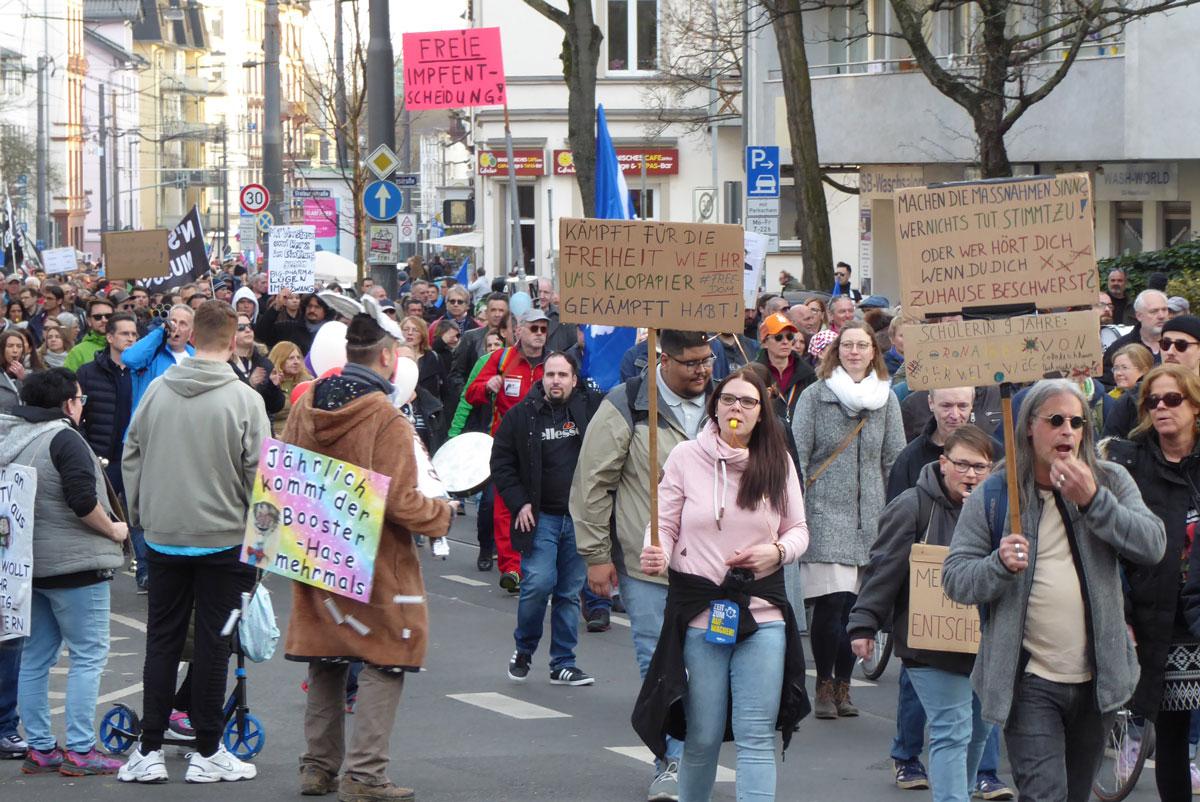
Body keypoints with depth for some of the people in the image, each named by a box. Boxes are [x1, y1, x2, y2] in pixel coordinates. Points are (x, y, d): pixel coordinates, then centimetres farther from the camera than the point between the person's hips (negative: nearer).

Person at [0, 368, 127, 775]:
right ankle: (79, 750, -4)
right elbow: (83, 500, -22)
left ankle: (39, 749, 15)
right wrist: (113, 530, -7)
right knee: (89, 656, -2)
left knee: (35, 658, 12)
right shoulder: (63, 439, -15)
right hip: (73, 563, -8)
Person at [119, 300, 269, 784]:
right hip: (223, 538, -3)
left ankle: (149, 751, 10)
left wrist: (138, 515, 17)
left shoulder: (157, 391, -1)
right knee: (212, 643, 4)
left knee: (162, 640, 10)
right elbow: (257, 473, -11)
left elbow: (132, 458, 5)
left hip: (163, 538, 3)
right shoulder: (244, 400, -13)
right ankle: (207, 753, 9)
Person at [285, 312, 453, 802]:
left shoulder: (306, 407, 1)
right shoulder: (386, 420, -19)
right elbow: (400, 502, -21)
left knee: (324, 662, 16)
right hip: (375, 564, -7)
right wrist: (441, 514, -2)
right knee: (382, 663, 2)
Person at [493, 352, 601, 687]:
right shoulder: (520, 416, 1)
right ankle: (523, 650, 11)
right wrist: (519, 503, -3)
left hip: (580, 518, 2)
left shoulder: (591, 407, 2)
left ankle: (563, 664, 16)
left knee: (570, 592, 7)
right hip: (540, 517, -2)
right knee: (538, 584, -13)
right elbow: (501, 464, 5)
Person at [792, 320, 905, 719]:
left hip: (870, 517, 3)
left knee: (856, 604, 4)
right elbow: (797, 456, 0)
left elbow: (896, 461, 12)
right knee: (831, 602, -11)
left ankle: (843, 685, 16)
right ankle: (825, 685, 1)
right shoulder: (814, 396, 1)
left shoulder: (886, 400, 9)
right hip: (825, 512, -3)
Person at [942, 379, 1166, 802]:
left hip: (1097, 679, 3)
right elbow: (954, 579, -1)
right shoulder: (992, 495, 0)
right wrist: (1000, 565, -21)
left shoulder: (1110, 481, 5)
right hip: (1029, 682, -3)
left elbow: (1152, 545, -9)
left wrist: (1093, 501, -20)